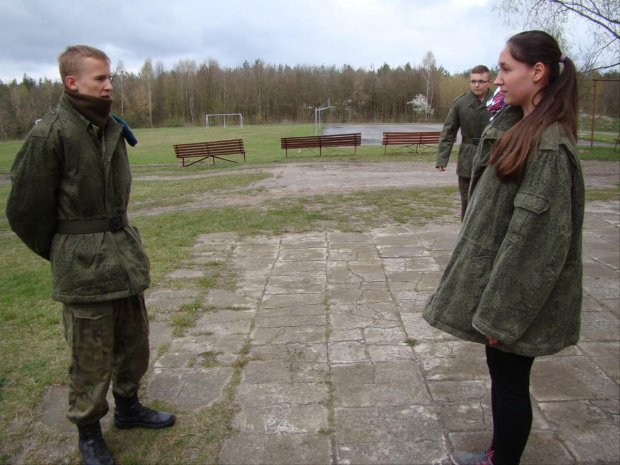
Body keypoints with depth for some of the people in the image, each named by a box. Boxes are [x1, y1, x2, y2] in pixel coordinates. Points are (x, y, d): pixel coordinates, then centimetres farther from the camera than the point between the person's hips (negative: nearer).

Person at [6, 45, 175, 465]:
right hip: (84, 270, -6)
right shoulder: (50, 134, -14)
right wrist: (64, 253, 3)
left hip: (126, 254, 7)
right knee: (93, 359, 7)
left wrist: (119, 238, 14)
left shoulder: (113, 129, 7)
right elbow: (26, 211, -8)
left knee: (134, 342, 19)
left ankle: (128, 407, 41)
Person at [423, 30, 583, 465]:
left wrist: (502, 312, -20)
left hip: (520, 293, -9)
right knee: (503, 375, 21)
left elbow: (538, 236, -24)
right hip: (501, 276, 9)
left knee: (510, 381, 9)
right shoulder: (516, 126, 7)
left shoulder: (550, 145, -22)